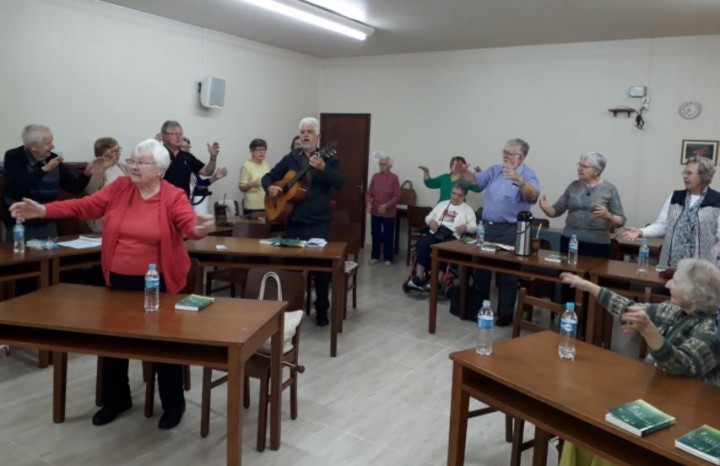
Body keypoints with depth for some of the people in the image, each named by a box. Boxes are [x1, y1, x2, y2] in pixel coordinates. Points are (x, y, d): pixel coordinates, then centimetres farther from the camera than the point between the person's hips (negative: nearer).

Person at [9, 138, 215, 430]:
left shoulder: (174, 197, -11)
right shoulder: (119, 188, 1)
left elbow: (189, 225, -24)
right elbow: (86, 206, -3)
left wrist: (199, 228, -48)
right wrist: (43, 211, -13)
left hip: (158, 283, -4)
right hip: (119, 280, 5)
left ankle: (173, 405, 24)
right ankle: (116, 400, 37)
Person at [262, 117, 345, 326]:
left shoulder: (328, 159, 0)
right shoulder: (290, 158, 9)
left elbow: (340, 184, -15)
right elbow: (268, 176, 13)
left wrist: (323, 168, -30)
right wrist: (270, 187, -10)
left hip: (319, 222, -2)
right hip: (294, 220, 3)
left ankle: (322, 310, 16)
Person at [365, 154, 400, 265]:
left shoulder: (394, 178, -7)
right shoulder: (375, 176, 3)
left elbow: (397, 196, -10)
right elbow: (369, 192, 4)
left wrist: (386, 205, -21)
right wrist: (368, 202, -14)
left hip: (389, 213, -3)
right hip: (375, 212, 3)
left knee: (388, 236, 3)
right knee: (375, 235, 10)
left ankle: (388, 258, 14)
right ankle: (375, 256, 23)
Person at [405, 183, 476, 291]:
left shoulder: (467, 209, 15)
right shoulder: (442, 204, 27)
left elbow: (474, 227, 4)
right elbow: (428, 217, 27)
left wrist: (465, 227, -19)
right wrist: (431, 221, 2)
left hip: (452, 237, -3)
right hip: (435, 233, 3)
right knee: (422, 244, -30)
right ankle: (418, 278, -33)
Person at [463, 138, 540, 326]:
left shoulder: (527, 174, -9)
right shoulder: (495, 170, 10)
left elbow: (533, 196, -27)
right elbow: (475, 179, 14)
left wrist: (519, 180, -46)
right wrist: (463, 171, -8)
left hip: (509, 230, -6)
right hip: (487, 226, 6)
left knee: (507, 273, 2)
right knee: (481, 268, 13)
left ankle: (505, 313, 13)